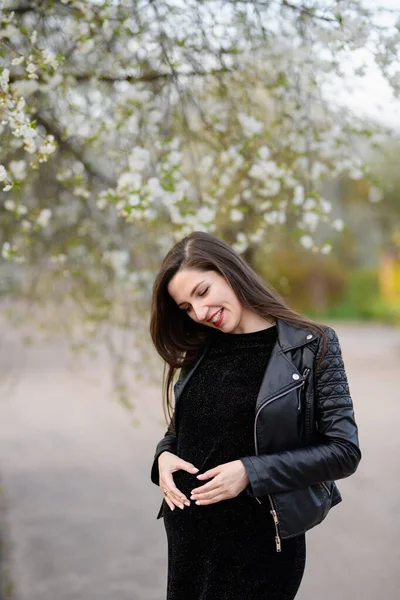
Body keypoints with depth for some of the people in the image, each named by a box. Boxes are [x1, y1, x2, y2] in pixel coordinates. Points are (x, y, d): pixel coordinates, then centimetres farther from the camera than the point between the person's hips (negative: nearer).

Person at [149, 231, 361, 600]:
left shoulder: (312, 347, -10)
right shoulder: (200, 350, 5)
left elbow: (344, 451, -12)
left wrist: (251, 472, -19)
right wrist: (164, 455, -6)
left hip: (261, 540, -5)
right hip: (186, 532, 5)